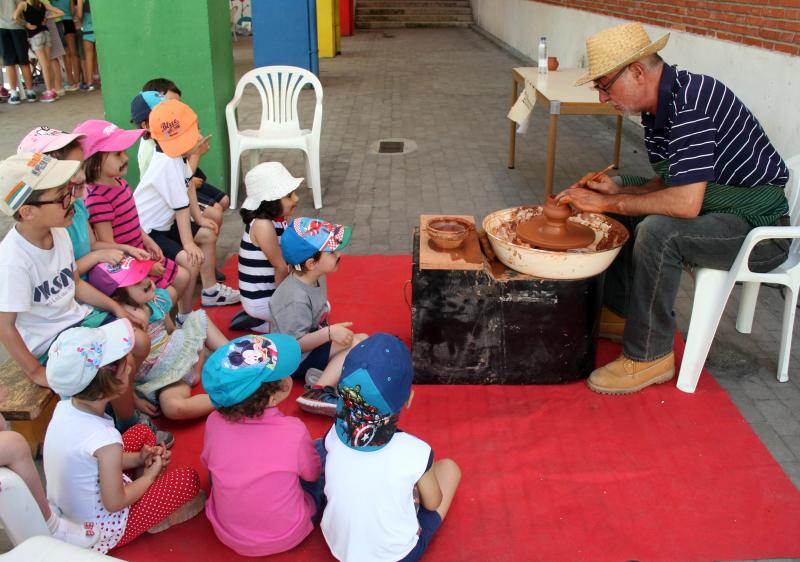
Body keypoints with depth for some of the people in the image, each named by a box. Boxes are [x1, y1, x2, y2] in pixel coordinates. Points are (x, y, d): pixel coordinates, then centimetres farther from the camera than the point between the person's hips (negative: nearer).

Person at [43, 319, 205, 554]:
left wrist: (138, 458, -2)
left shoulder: (65, 407, -12)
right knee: (188, 479, -7)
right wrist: (150, 475, -6)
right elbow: (114, 504, -22)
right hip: (100, 528, -8)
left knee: (143, 432, 13)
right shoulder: (105, 439, -34)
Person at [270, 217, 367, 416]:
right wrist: (329, 333, -32)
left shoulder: (316, 278, -2)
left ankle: (323, 375, -17)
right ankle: (318, 391, -28)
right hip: (295, 360, -10)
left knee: (363, 340, 2)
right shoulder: (296, 299, -30)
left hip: (309, 345, 10)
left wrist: (330, 331, 2)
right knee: (358, 343, -18)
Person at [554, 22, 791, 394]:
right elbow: (669, 184, 12)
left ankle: (649, 357, -17)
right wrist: (616, 189, -5)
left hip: (761, 227, -10)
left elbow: (686, 203, -34)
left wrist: (608, 203, -24)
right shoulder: (658, 105, 3)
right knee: (618, 206, 13)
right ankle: (620, 312, 18)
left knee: (658, 232, -33)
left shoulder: (690, 100, -26)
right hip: (721, 206, 10)